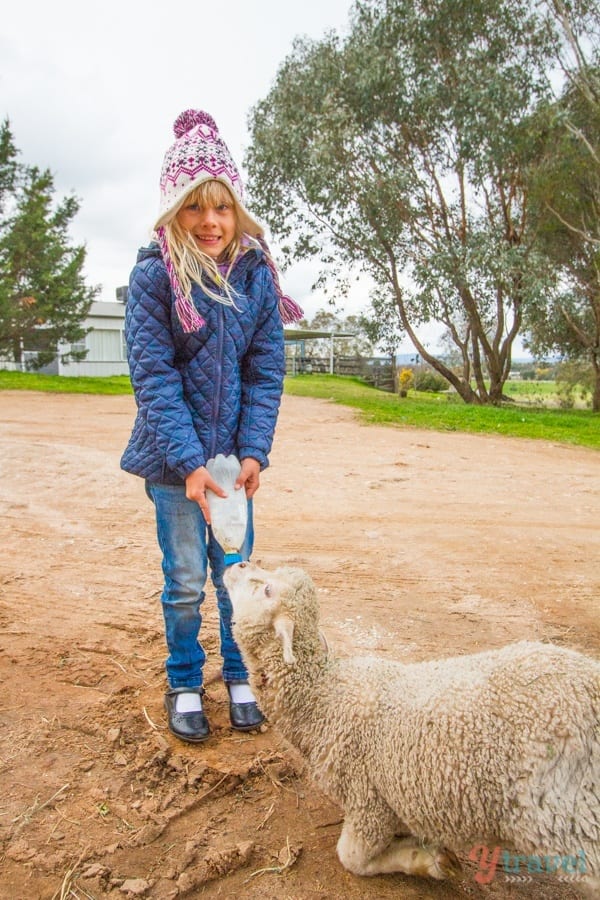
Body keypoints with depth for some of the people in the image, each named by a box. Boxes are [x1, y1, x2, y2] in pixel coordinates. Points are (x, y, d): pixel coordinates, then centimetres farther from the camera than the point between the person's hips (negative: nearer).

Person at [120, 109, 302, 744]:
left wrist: (253, 453, -11)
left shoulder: (256, 273, -2)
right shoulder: (154, 274, -10)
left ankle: (238, 677, 32)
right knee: (185, 579, 7)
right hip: (173, 454, -2)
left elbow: (266, 371, -1)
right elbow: (153, 375, -13)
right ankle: (184, 685, 29)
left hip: (234, 451, 2)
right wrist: (189, 462, -21)